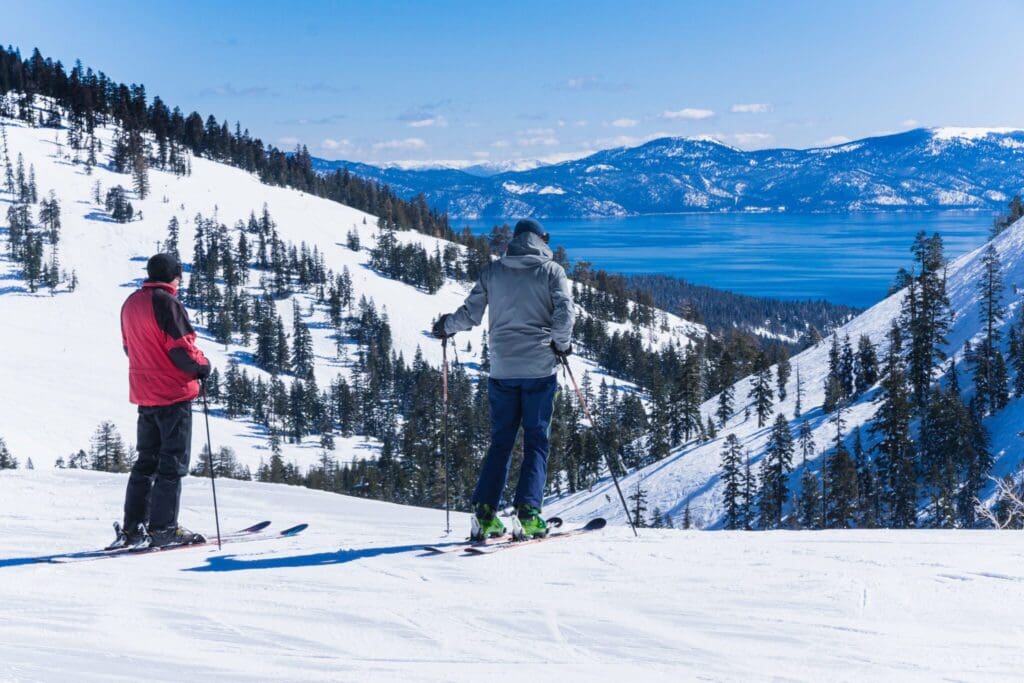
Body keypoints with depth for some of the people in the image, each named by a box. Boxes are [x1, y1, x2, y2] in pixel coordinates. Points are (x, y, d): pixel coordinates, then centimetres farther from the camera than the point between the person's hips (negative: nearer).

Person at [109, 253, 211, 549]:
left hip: (144, 393, 8)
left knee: (147, 460, 14)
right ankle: (163, 528, -5)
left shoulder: (131, 303, 12)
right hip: (173, 392, -8)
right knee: (173, 462, -3)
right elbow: (181, 348, -19)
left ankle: (133, 528, 12)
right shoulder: (167, 303, -14)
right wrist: (202, 365, -2)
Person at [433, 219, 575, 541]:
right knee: (536, 441, 4)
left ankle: (484, 512, 0)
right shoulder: (551, 270, 1)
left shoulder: (492, 271, 7)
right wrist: (561, 343, 5)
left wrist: (446, 326, 24)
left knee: (500, 442, 11)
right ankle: (527, 511, -9)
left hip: (502, 369, 2)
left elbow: (471, 314, 5)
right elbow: (565, 310, -12)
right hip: (540, 368, -2)